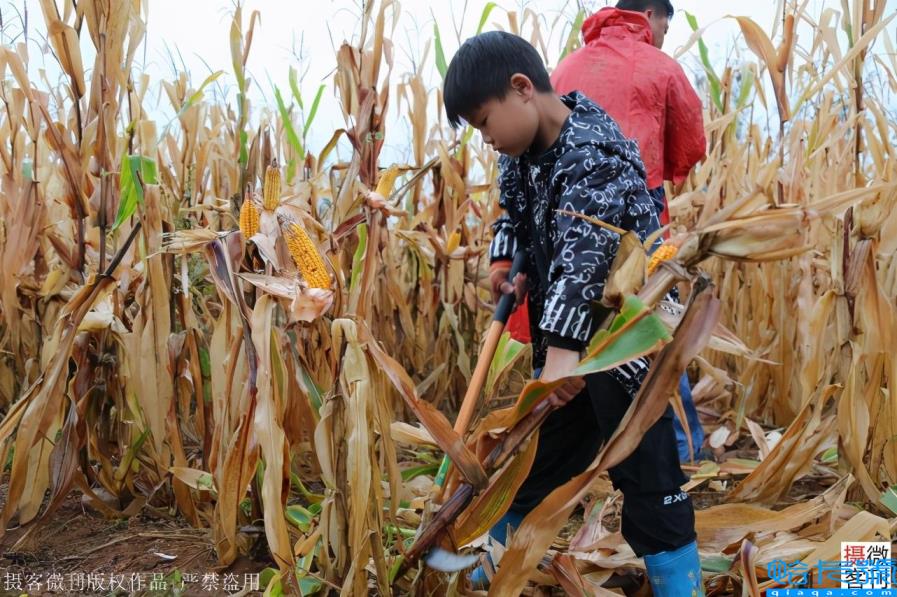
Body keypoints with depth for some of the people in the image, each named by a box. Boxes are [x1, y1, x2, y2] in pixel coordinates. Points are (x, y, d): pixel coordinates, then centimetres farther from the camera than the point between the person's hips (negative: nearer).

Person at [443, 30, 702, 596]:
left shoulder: (594, 150, -23)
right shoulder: (526, 152, 4)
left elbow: (584, 253, -34)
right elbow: (514, 214, 21)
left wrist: (564, 348, -42)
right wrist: (507, 263, 1)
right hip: (563, 338, 9)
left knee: (649, 485, -2)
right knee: (531, 465, 20)